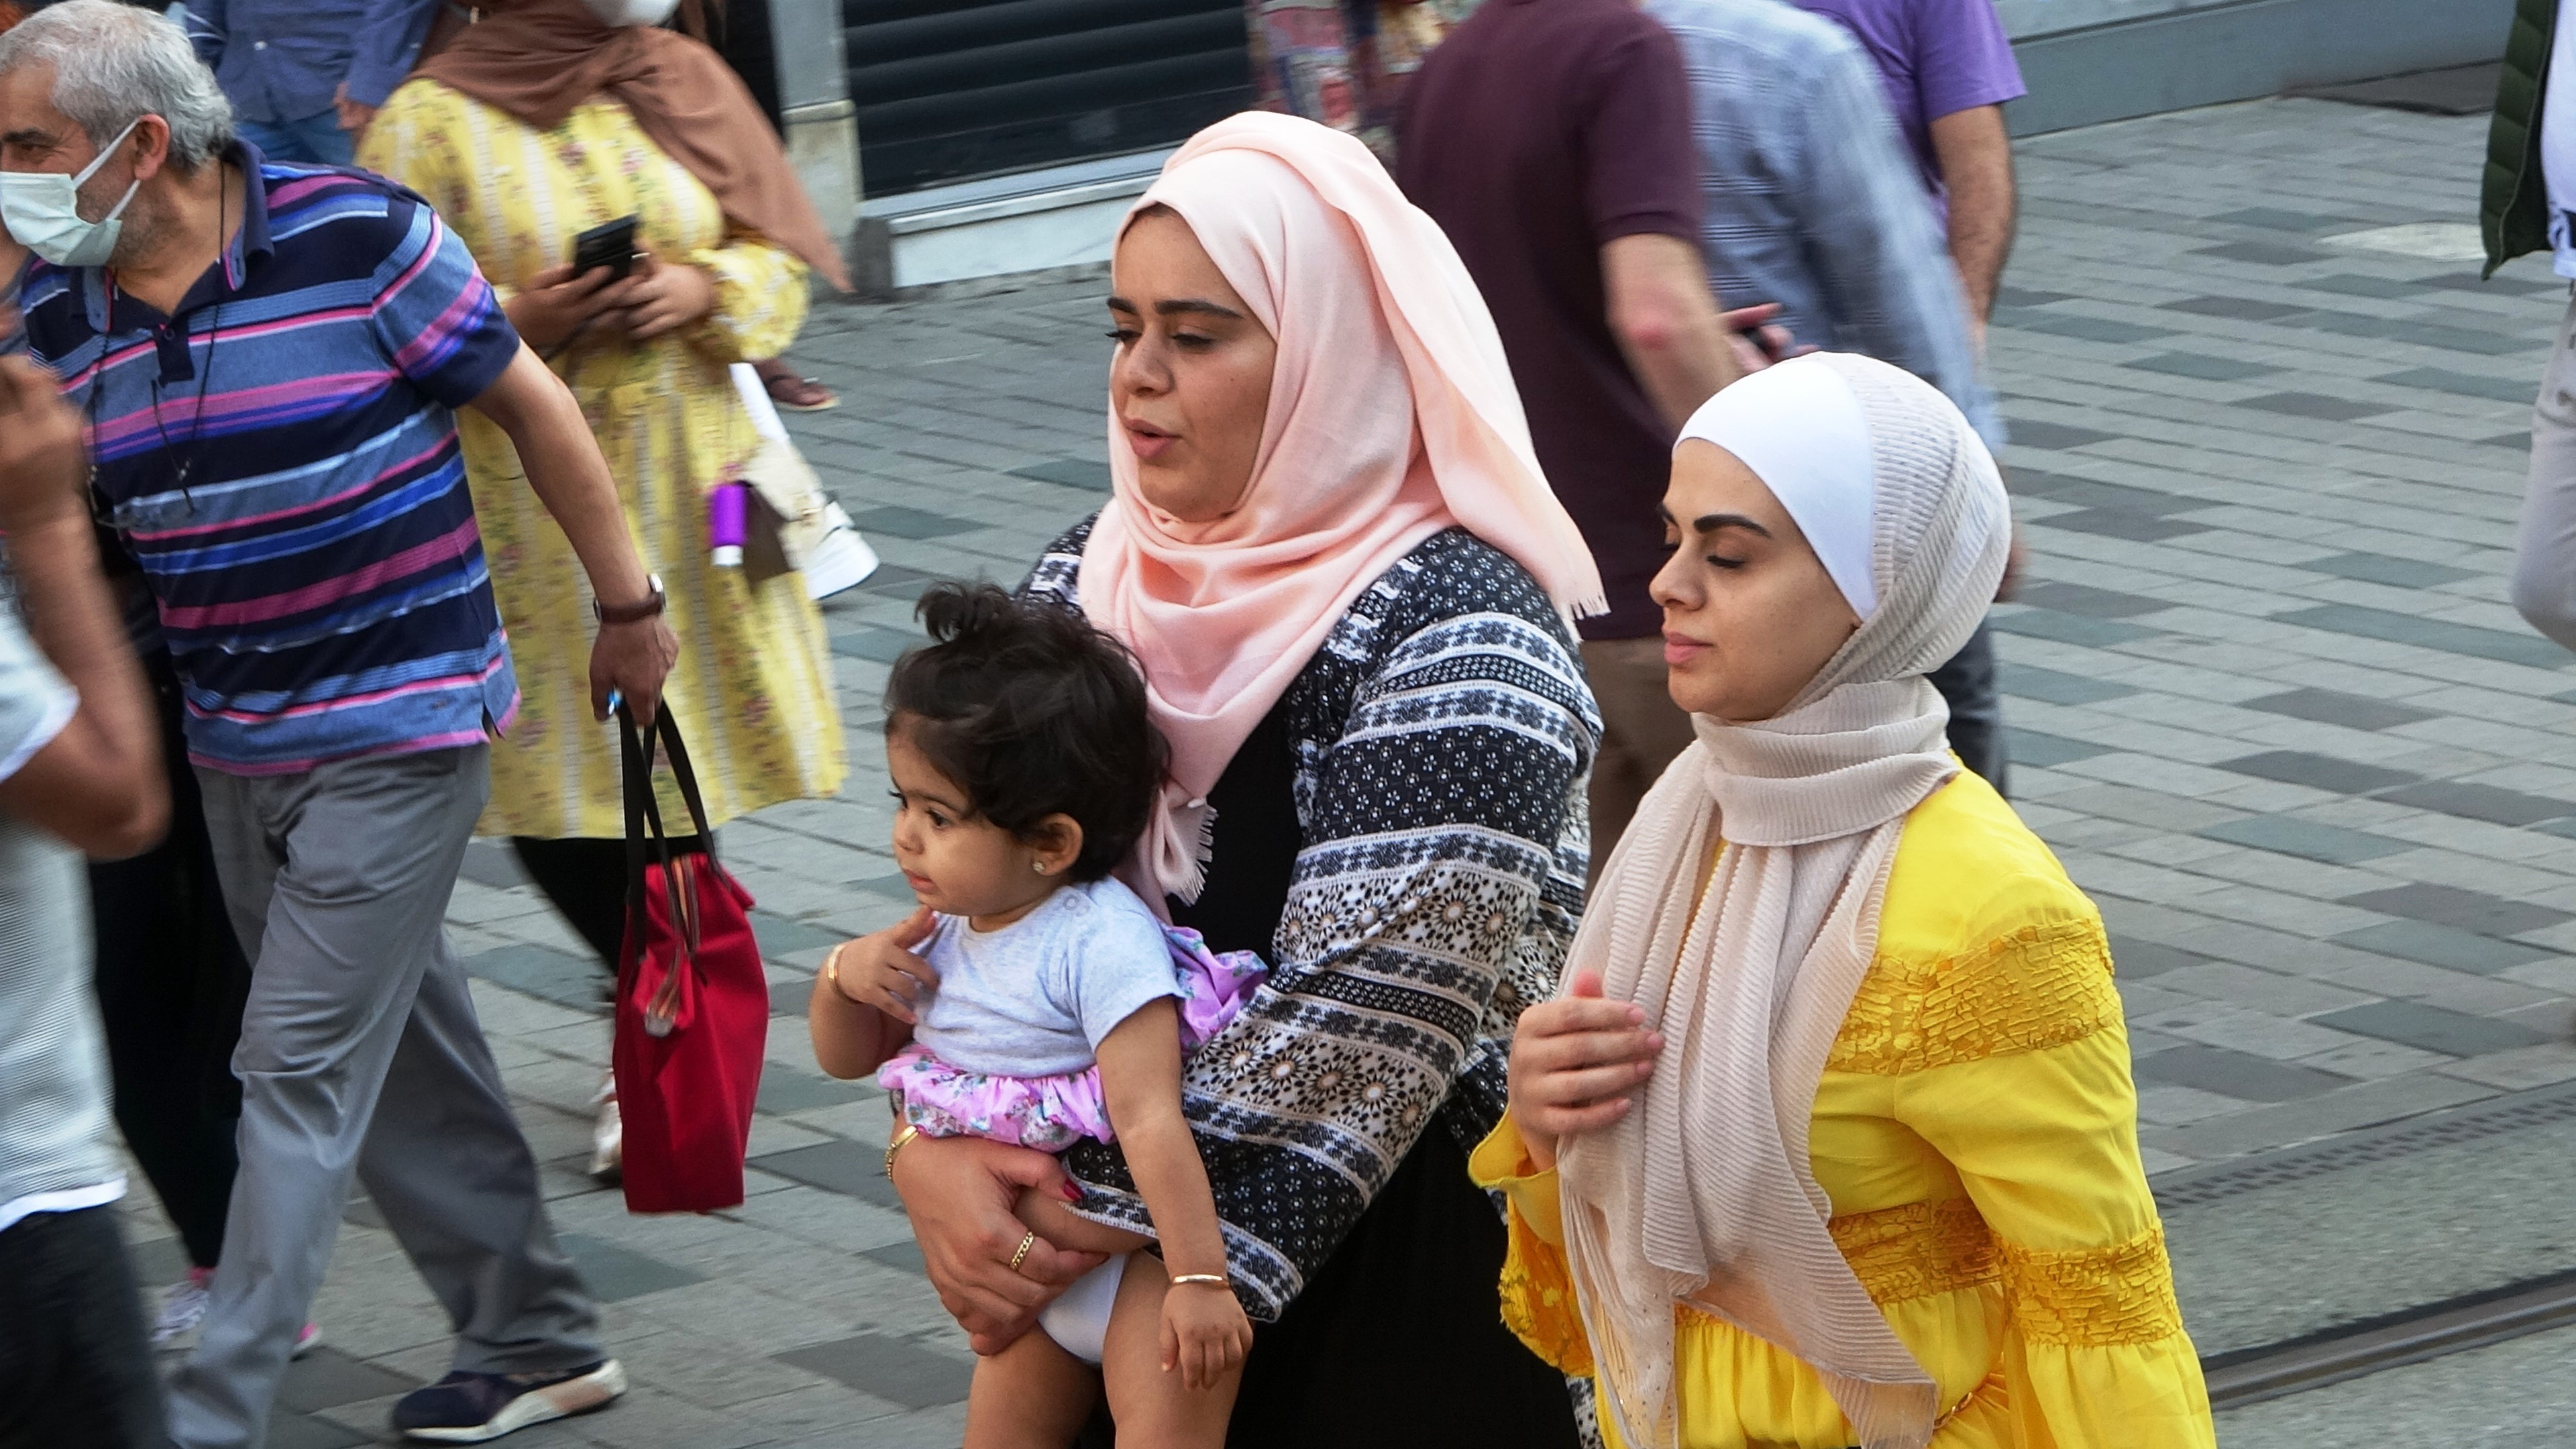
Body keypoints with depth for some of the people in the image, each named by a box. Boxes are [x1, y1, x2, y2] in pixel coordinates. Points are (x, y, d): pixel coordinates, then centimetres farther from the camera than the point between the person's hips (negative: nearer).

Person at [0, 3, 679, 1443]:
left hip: (399, 726, -6)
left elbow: (535, 405, -6)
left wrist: (628, 604, 0)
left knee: (302, 1068, -8)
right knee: (401, 1055, 15)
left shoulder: (355, 238, -16)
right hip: (235, 748, 6)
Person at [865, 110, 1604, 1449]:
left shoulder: (1461, 647, -17)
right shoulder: (1089, 585, 4)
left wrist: (1119, 1228, -17)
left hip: (1392, 1281, -6)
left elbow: (1354, 1039, -21)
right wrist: (933, 1156, -12)